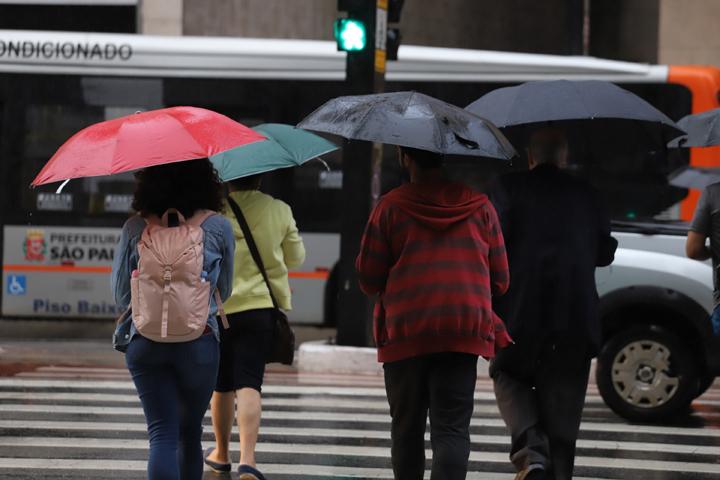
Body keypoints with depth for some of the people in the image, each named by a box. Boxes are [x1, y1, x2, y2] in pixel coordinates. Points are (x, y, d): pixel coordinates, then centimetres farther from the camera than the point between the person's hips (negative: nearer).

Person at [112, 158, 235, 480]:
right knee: (190, 432, 15)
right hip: (199, 342, 0)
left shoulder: (136, 228, -1)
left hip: (144, 342, 0)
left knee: (162, 434, -3)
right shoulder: (218, 227, -2)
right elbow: (224, 290, 9)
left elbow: (121, 293, 3)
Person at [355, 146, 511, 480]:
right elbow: (500, 279, 10)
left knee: (407, 427, 13)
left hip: (404, 332, -1)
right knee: (452, 429, -4)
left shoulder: (391, 207, -2)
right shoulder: (479, 206, 5)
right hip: (463, 333, 1)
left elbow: (368, 280, 0)